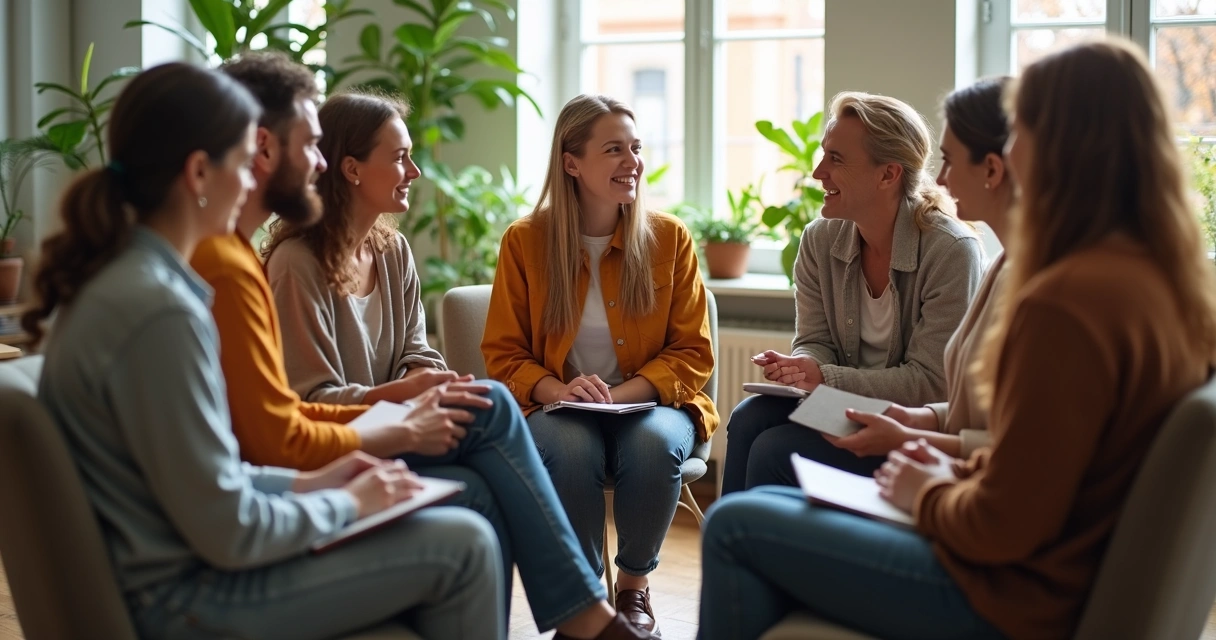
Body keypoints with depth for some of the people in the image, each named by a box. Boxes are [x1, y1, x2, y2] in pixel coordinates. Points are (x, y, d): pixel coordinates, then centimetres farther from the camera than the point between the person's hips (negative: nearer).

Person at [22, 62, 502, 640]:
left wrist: (304, 483, 8)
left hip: (161, 562, 10)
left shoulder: (112, 278, 5)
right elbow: (228, 532, -22)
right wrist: (347, 504, -7)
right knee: (462, 546, -6)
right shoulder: (159, 310, -25)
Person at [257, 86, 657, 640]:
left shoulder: (392, 250, 11)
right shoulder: (297, 264, -14)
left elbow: (416, 355, 9)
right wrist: (406, 392, -23)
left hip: (380, 436, 7)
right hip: (333, 461, -7)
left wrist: (437, 388, -12)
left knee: (483, 493, -24)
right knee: (492, 406, -21)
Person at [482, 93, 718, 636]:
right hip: (558, 408, -1)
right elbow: (503, 354, 3)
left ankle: (634, 581, -6)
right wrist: (557, 390, -18)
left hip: (650, 403, 1)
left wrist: (621, 393, -16)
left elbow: (692, 353, 1)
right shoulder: (525, 240, 0)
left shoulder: (669, 237, 1)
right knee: (569, 449, -36)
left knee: (657, 444, -34)